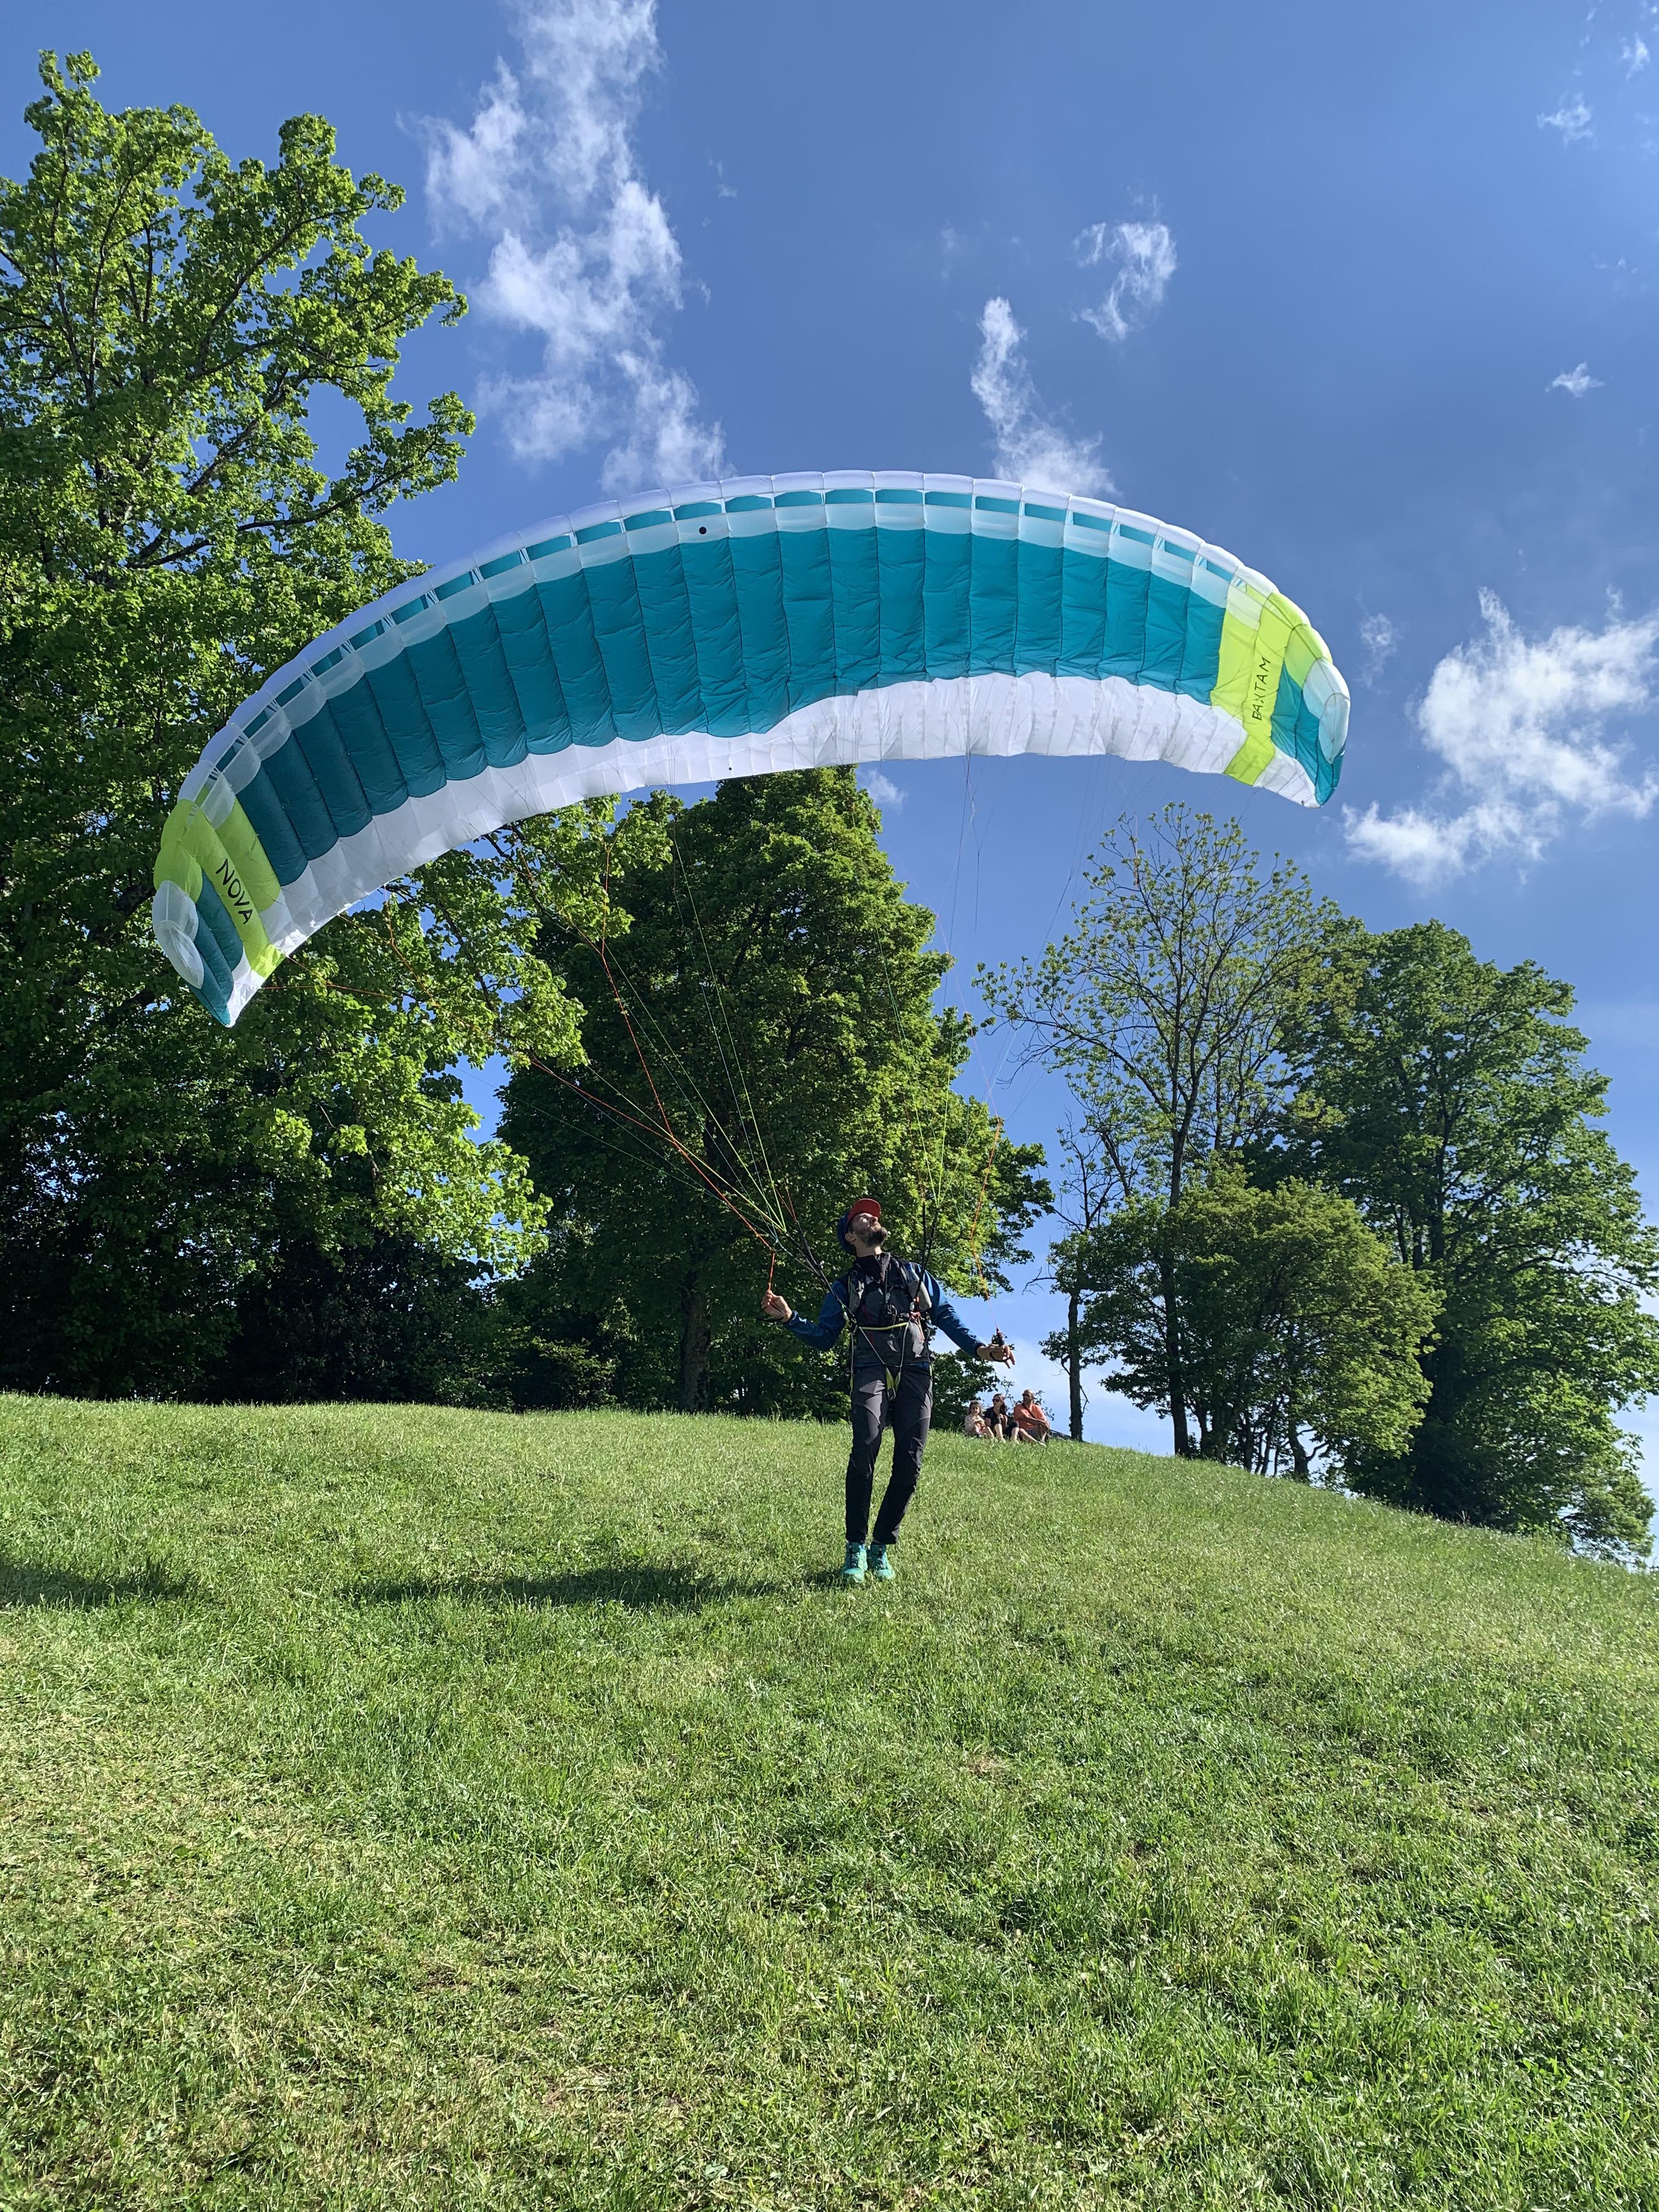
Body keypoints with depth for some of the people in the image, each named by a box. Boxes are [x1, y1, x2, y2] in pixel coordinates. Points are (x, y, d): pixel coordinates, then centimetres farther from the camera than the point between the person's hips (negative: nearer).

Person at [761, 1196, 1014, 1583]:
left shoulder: (913, 1272, 24)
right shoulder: (845, 1286, 20)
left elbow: (946, 1315, 19)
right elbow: (824, 1339, 15)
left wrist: (978, 1349, 5)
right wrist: (789, 1318, -2)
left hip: (915, 1372, 2)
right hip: (872, 1372, -2)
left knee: (909, 1463, -8)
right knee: (865, 1450, -23)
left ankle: (881, 1547, 7)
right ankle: (856, 1548, -13)